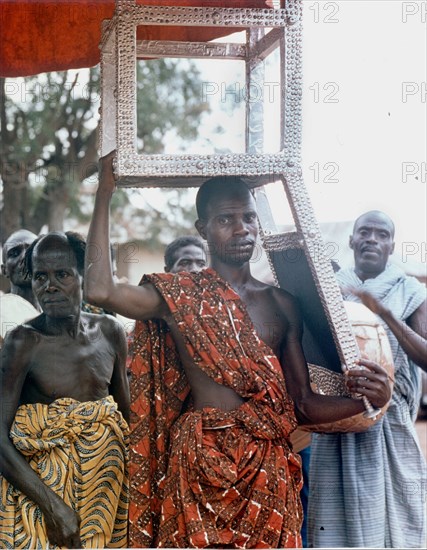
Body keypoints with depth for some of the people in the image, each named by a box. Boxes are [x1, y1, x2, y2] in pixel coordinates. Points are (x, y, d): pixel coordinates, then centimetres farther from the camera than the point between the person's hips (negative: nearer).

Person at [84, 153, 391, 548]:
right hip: (203, 464, -4)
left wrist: (365, 400, -8)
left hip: (269, 468, 4)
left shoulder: (280, 304, 13)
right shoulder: (180, 296, 1)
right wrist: (104, 195, -10)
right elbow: (100, 290, -18)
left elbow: (303, 405, 12)